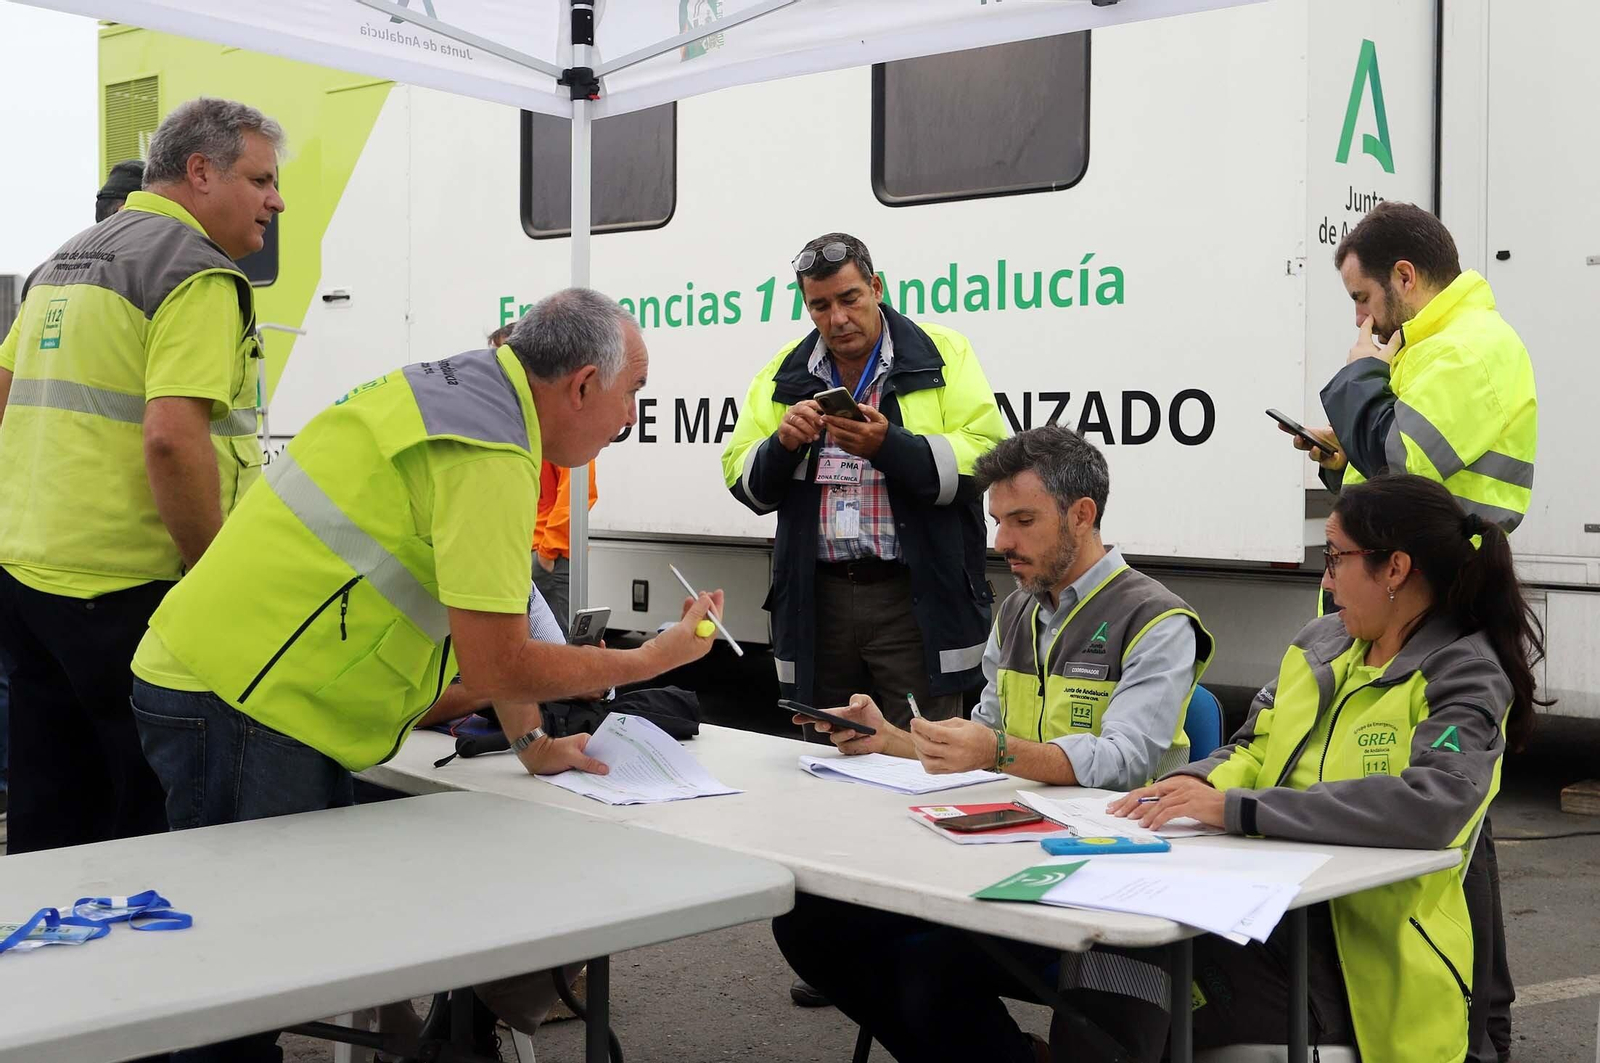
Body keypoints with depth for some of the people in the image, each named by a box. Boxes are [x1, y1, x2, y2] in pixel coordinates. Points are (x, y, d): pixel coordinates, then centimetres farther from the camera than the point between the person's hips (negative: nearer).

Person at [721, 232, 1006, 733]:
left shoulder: (943, 353, 1)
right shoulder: (786, 371, 12)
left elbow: (985, 459, -11)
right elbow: (742, 480, 8)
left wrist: (889, 445, -23)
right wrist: (783, 443, -12)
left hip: (914, 599, -3)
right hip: (818, 601, 4)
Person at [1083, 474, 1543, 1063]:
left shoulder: (1469, 679, -8)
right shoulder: (1322, 641, 14)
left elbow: (1430, 807, -26)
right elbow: (1255, 750, 18)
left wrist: (1234, 809, -29)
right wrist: (1199, 783, -8)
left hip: (1358, 962, -6)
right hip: (1270, 913, 6)